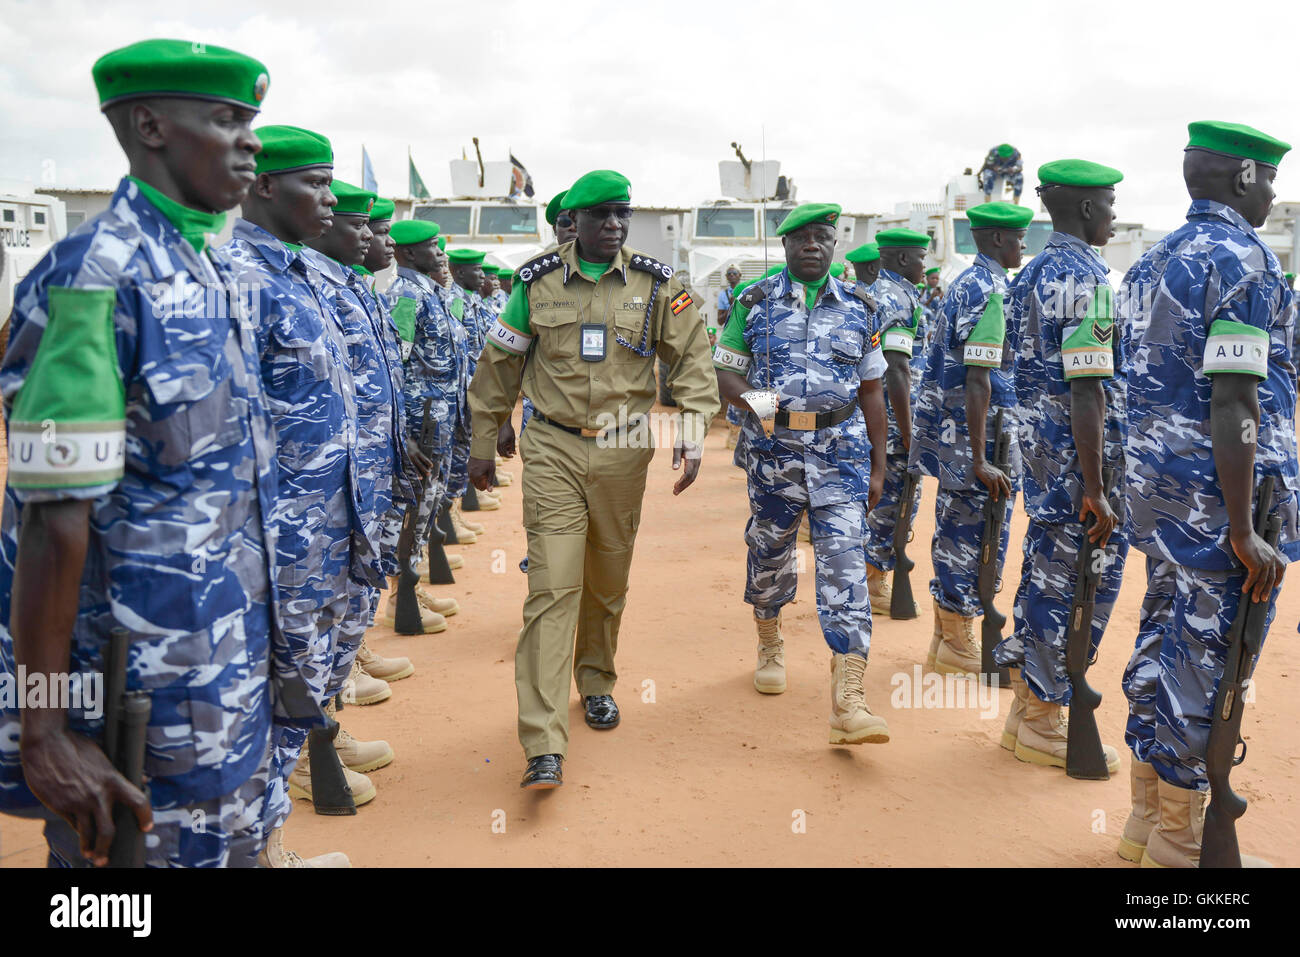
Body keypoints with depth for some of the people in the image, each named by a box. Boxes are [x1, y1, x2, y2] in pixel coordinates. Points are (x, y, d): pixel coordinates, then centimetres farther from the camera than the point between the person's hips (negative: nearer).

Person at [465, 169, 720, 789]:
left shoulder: (657, 286, 4)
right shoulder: (537, 283, 2)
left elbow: (693, 360, 5)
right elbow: (499, 366, 9)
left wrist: (692, 434, -8)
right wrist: (482, 447, 11)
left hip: (623, 452, 2)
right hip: (553, 450, -2)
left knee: (608, 582, 14)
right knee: (553, 586, -10)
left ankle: (596, 683, 40)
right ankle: (544, 746, -10)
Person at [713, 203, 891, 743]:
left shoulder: (858, 310, 10)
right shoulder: (755, 304, 5)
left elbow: (871, 393, 12)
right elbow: (725, 373, 4)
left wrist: (878, 467, 10)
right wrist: (752, 399, -19)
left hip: (842, 450, 0)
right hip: (773, 448, 0)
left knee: (845, 563, -10)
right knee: (769, 552, 13)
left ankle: (848, 702, -13)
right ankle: (770, 644, 42)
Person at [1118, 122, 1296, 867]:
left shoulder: (1153, 261, 14)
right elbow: (1233, 403, -20)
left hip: (1155, 480, 9)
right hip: (1219, 490, -9)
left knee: (1164, 639, 15)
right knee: (1207, 655, 0)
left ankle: (1149, 813, 26)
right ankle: (1182, 836, 12)